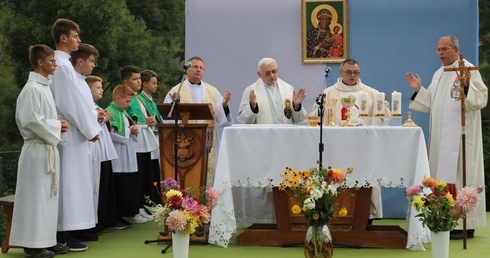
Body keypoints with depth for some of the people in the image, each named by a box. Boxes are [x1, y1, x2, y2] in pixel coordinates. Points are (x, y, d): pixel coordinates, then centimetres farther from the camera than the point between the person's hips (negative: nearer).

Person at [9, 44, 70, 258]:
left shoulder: (44, 87, 15)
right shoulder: (32, 89, -15)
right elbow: (32, 120, -21)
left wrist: (58, 125, 4)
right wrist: (57, 126, -11)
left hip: (48, 148, 9)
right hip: (37, 150, -9)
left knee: (48, 196, 12)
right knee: (36, 196, -4)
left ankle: (45, 239, 19)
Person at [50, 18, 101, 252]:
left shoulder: (61, 63, 15)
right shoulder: (62, 65, -16)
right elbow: (74, 102, -18)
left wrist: (90, 124, 14)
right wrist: (90, 129, -12)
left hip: (71, 131, 10)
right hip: (70, 132, -10)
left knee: (72, 180, 11)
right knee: (70, 180, -6)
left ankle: (63, 231, 16)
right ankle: (65, 234, -1)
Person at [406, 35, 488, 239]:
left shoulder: (469, 70, -6)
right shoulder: (438, 74, 18)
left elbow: (482, 99, -15)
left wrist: (467, 86, -30)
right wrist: (418, 90, 11)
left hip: (460, 136, -8)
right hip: (440, 136, 8)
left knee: (458, 175, -8)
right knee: (443, 176, 7)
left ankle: (465, 225, -3)